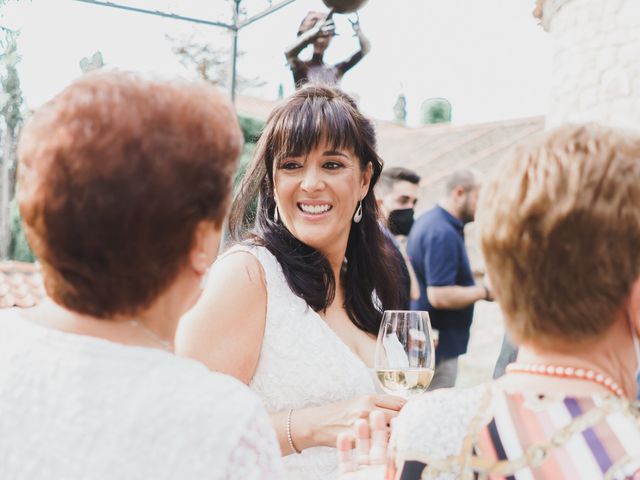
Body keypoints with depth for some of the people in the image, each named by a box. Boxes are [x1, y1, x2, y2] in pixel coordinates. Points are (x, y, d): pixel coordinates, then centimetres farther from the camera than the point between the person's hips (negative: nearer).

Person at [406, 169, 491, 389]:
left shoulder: (428, 221, 10)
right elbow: (440, 296, -26)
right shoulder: (444, 233, -22)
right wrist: (484, 291, -14)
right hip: (438, 345, -10)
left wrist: (474, 274, 15)